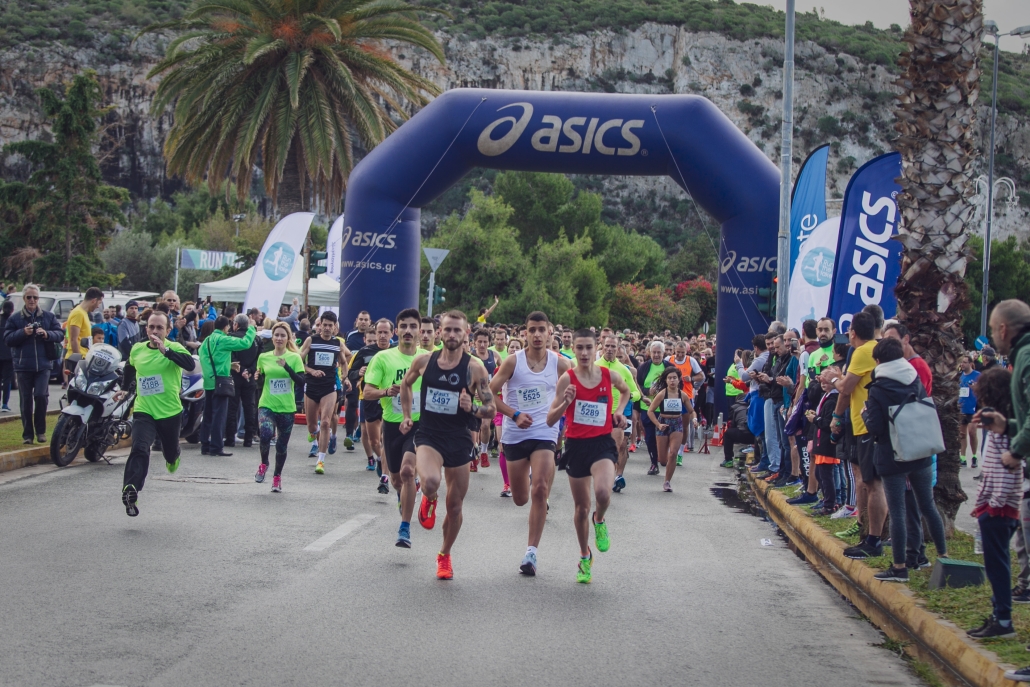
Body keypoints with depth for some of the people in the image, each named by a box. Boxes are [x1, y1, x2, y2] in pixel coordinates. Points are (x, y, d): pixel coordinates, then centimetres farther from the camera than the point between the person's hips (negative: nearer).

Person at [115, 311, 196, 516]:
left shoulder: (174, 348, -10)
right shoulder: (137, 349, 4)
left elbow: (190, 365, -32)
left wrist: (165, 349, -36)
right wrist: (125, 389, 22)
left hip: (170, 412, -1)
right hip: (143, 411, 1)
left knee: (170, 451, 21)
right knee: (139, 449, -23)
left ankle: (172, 459, 59)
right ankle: (130, 492, -31)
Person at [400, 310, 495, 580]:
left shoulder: (475, 369, -8)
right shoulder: (424, 361, -2)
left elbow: (491, 409, -6)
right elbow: (406, 384, 19)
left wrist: (472, 409, -25)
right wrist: (406, 415, 14)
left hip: (459, 440, 1)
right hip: (428, 436, 0)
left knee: (455, 506, 9)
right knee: (430, 482, -31)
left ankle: (444, 555, 33)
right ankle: (429, 500, 8)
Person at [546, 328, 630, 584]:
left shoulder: (608, 375, -2)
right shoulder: (567, 379, -8)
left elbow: (625, 390, 23)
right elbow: (550, 421, -9)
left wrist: (619, 410, 6)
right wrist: (566, 402, -26)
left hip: (602, 443, 0)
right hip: (576, 445, 1)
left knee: (603, 492, -28)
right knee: (581, 507, 11)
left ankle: (599, 520, 9)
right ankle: (585, 556, 34)